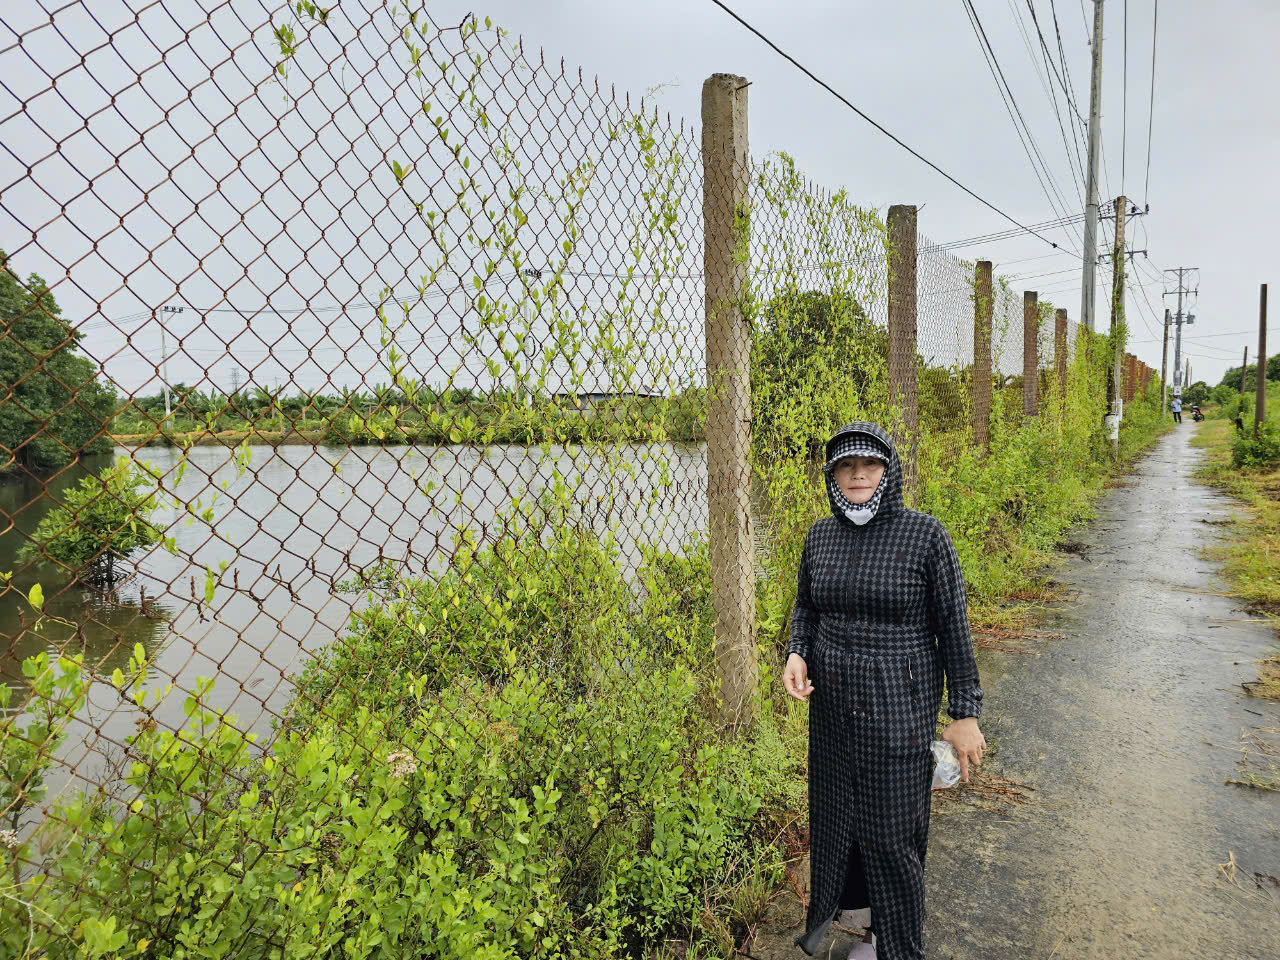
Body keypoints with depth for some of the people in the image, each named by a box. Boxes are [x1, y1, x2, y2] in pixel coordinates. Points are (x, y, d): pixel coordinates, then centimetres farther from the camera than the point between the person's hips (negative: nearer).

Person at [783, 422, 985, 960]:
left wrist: (965, 712, -7)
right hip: (832, 705, 4)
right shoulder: (820, 537, 2)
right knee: (832, 813, 18)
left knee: (893, 832, 7)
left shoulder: (924, 534, -11)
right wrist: (796, 654, -5)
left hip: (898, 709, -4)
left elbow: (953, 625, -7)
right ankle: (829, 910, 44)